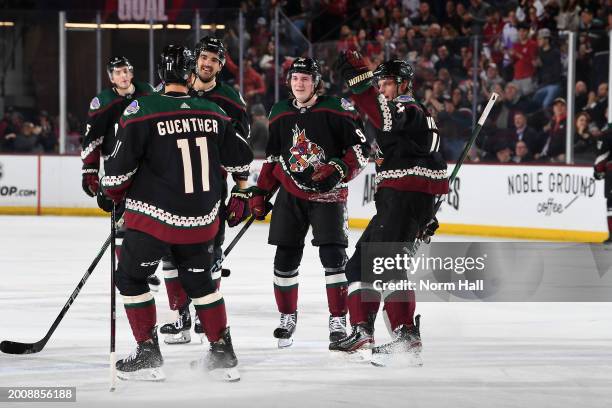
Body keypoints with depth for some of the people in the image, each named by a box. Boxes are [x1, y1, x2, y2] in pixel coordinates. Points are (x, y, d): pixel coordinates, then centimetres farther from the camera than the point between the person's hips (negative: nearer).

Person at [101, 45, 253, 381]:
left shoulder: (142, 110, -13)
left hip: (153, 216, -4)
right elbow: (241, 158, 11)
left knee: (131, 278, 13)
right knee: (200, 280, 21)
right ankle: (223, 353, 20)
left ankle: (148, 355, 9)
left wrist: (114, 193, 9)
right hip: (201, 220, 4)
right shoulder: (213, 113, 1)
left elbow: (120, 165, -12)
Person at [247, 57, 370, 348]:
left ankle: (338, 320, -4)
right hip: (291, 194, 4)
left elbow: (361, 148, -7)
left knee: (333, 255, -12)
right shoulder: (279, 114, 8)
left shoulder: (336, 110, -8)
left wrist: (339, 169, -21)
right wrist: (260, 193, 12)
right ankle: (287, 317, 19)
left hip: (327, 194, -4)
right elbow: (272, 159, 18)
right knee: (285, 257, 3)